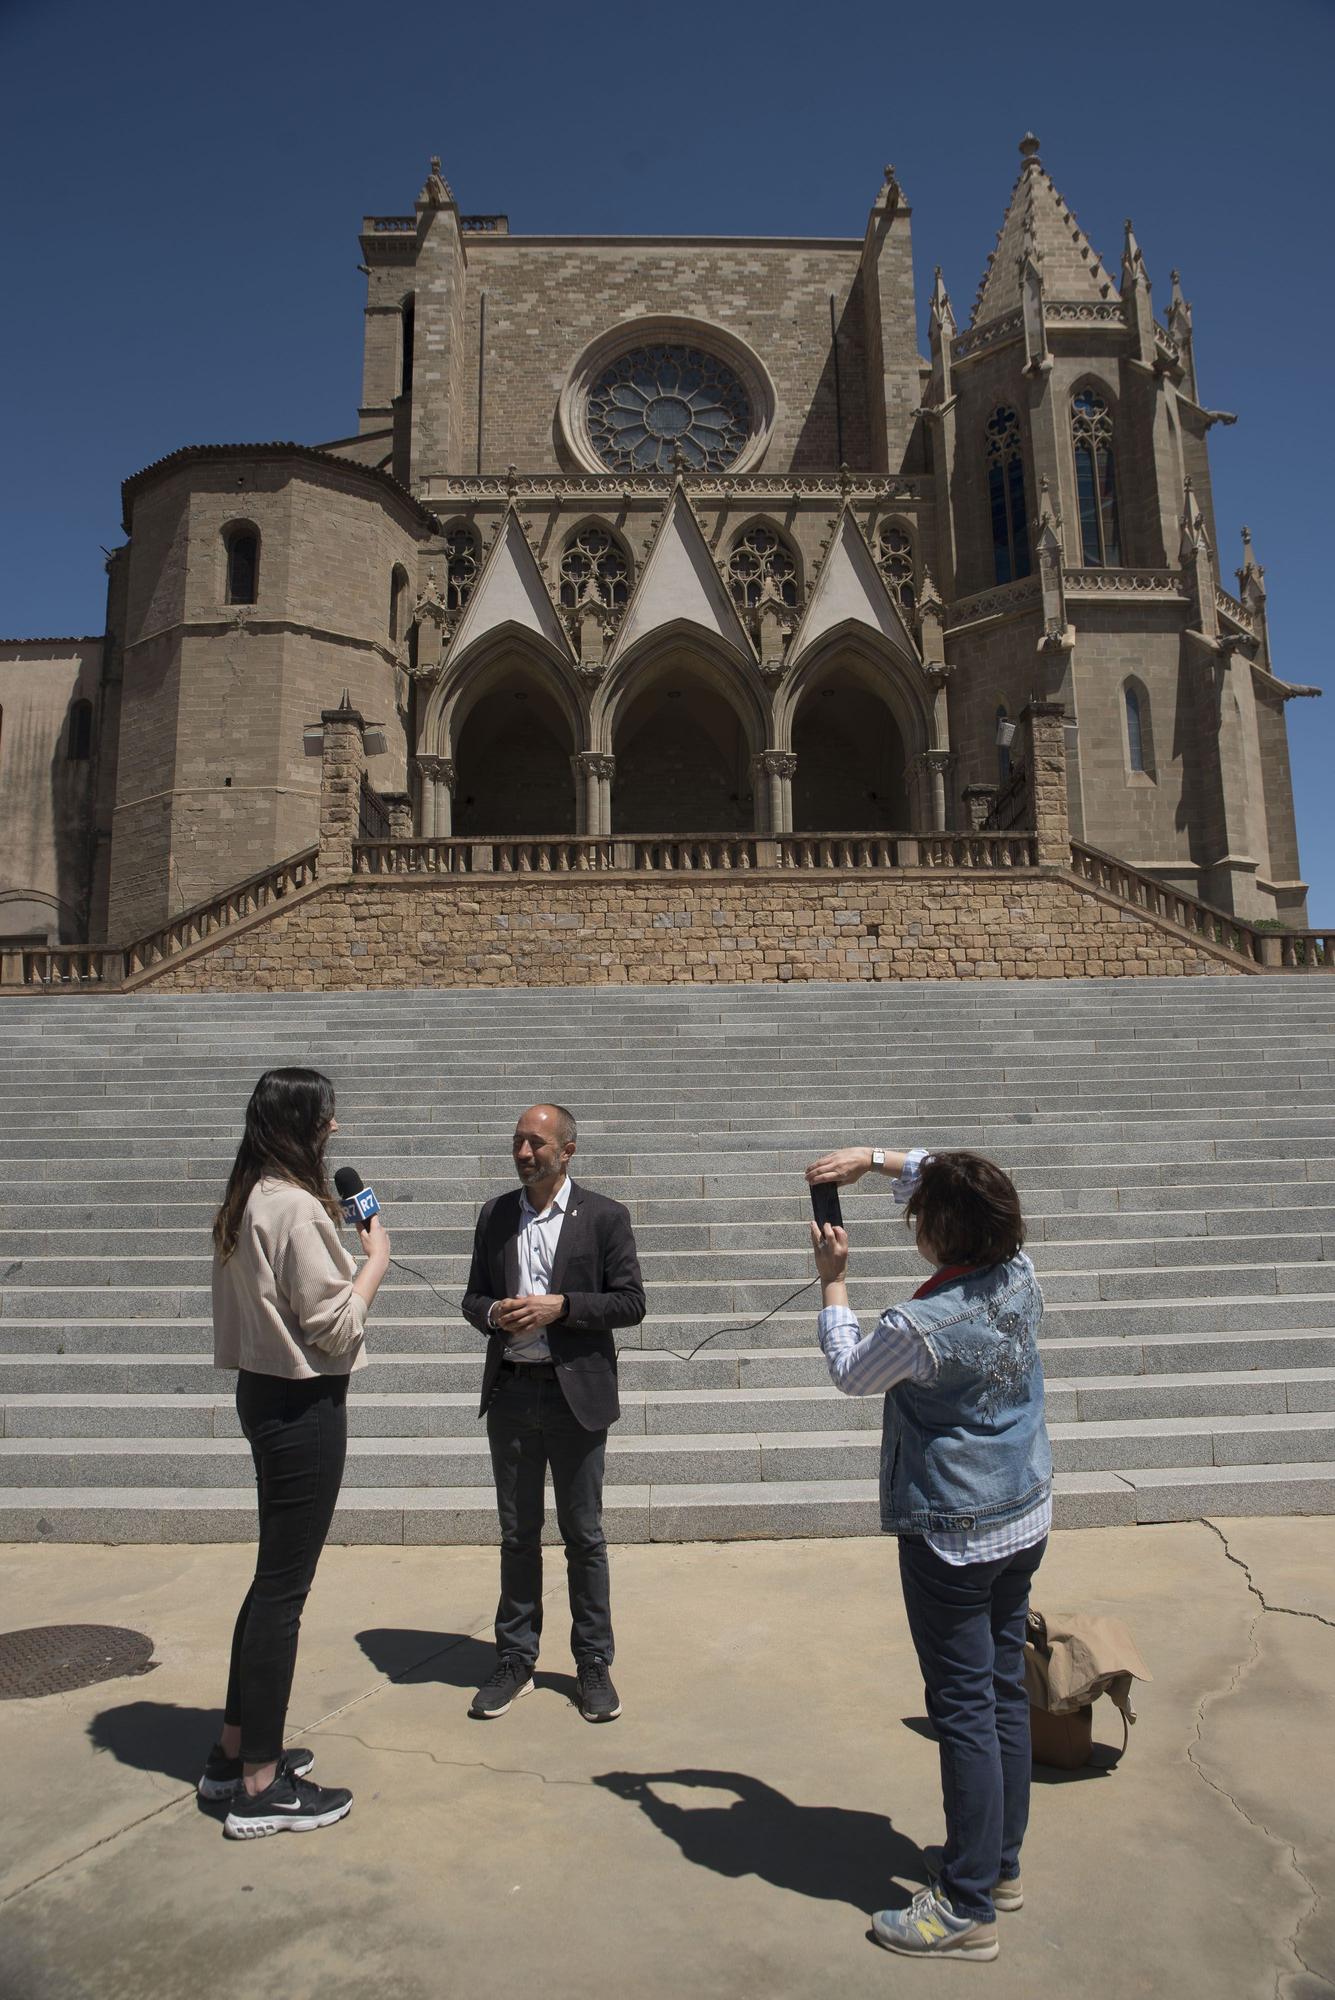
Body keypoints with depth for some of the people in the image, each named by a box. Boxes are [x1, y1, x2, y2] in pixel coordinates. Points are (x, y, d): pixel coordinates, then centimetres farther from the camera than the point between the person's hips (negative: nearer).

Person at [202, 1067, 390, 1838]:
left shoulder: (248, 1202, 8)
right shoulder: (295, 1206, -21)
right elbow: (334, 1327, -19)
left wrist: (348, 1254, 9)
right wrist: (375, 1261, -6)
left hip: (266, 1393, 10)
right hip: (303, 1406, -10)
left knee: (276, 1578, 20)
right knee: (284, 1588, 1)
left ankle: (236, 1751, 33)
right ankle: (260, 1787, 14)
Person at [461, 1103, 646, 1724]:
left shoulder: (605, 1217, -4)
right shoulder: (495, 1215, 7)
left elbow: (631, 1302, -6)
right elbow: (473, 1298, 11)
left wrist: (560, 1306, -18)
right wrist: (494, 1313, -12)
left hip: (576, 1394, -3)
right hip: (510, 1393, 3)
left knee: (583, 1536, 8)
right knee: (517, 1535, 14)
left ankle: (594, 1665, 23)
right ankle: (515, 1661, 28)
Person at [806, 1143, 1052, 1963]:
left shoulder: (919, 1326, -27)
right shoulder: (1020, 1276, -7)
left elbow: (850, 1373, -5)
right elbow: (960, 1189, 10)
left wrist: (834, 1280, 4)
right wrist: (876, 1157, 7)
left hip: (954, 1538, -8)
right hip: (1025, 1520, 8)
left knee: (965, 1711, 4)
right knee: (1006, 1690, 19)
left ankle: (969, 1908, 17)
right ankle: (1001, 1863, 35)